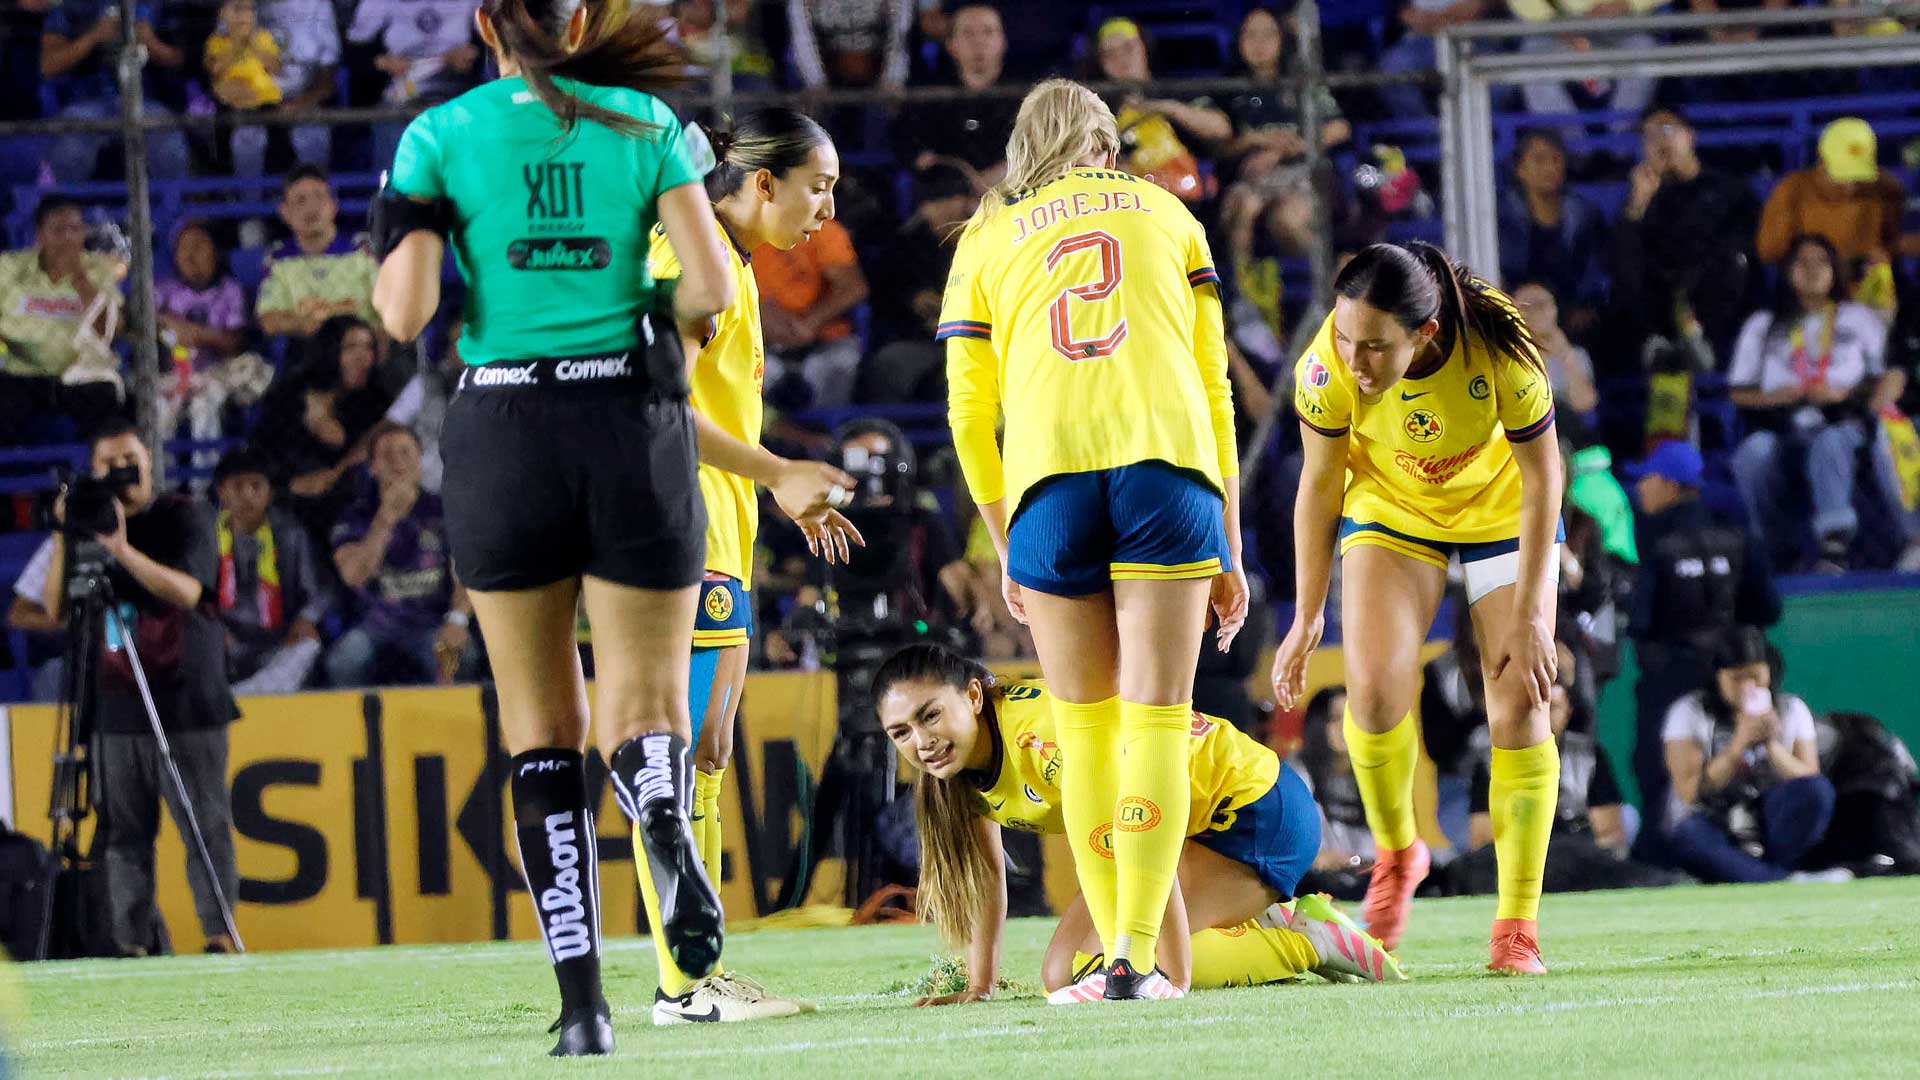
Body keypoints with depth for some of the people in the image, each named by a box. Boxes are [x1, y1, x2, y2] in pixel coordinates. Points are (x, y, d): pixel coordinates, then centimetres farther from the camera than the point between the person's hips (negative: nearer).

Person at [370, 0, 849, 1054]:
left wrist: (397, 260, 13)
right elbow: (711, 288, -6)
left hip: (502, 437, 0)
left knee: (542, 728, 10)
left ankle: (583, 1004, 0)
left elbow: (404, 312, -9)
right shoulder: (645, 123, 2)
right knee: (644, 714, 7)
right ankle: (665, 821, -31)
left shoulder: (440, 136, -1)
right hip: (633, 425, 0)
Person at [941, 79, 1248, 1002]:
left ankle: (1109, 958, 8)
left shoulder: (986, 239, 20)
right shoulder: (1165, 213, 22)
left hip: (1047, 475, 0)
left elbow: (969, 413, 15)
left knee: (1085, 726, 9)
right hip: (1169, 462, 0)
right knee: (1157, 717, -2)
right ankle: (1136, 956, -13)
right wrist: (1229, 550, 18)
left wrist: (1004, 551, 24)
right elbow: (1214, 385, 17)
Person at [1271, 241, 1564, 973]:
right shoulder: (1328, 366, -30)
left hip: (1500, 509, -1)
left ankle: (1518, 926, 0)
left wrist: (1529, 613, -17)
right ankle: (1396, 853, 10)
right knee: (1374, 687, -18)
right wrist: (1308, 618, -9)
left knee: (1519, 707, -8)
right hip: (1392, 511, 1)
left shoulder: (1500, 353, -34)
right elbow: (1319, 485, -13)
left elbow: (1542, 479, -19)